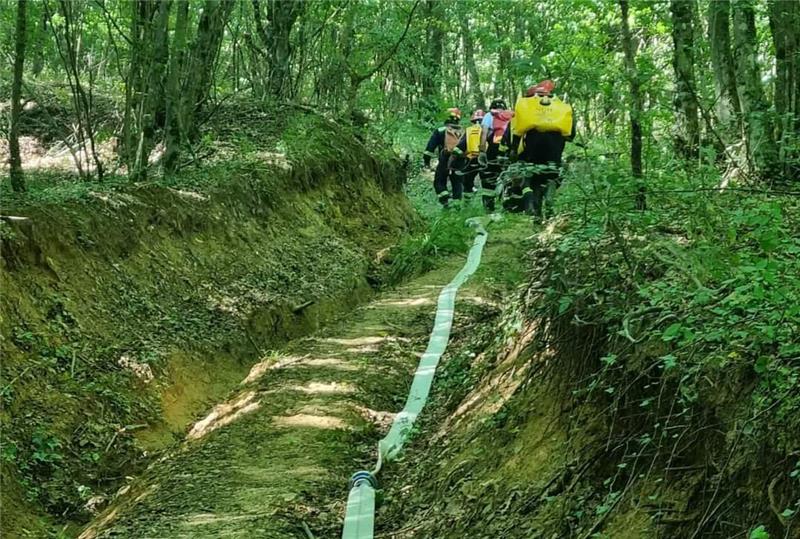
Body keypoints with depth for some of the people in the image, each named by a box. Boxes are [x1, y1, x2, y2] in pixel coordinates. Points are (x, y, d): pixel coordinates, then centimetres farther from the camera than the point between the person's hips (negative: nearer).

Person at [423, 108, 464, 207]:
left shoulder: (440, 131, -3)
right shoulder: (463, 132, 8)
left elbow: (431, 146, -5)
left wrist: (426, 159, 1)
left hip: (444, 162, -3)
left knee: (439, 182, 8)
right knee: (457, 182, 14)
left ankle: (444, 199, -9)